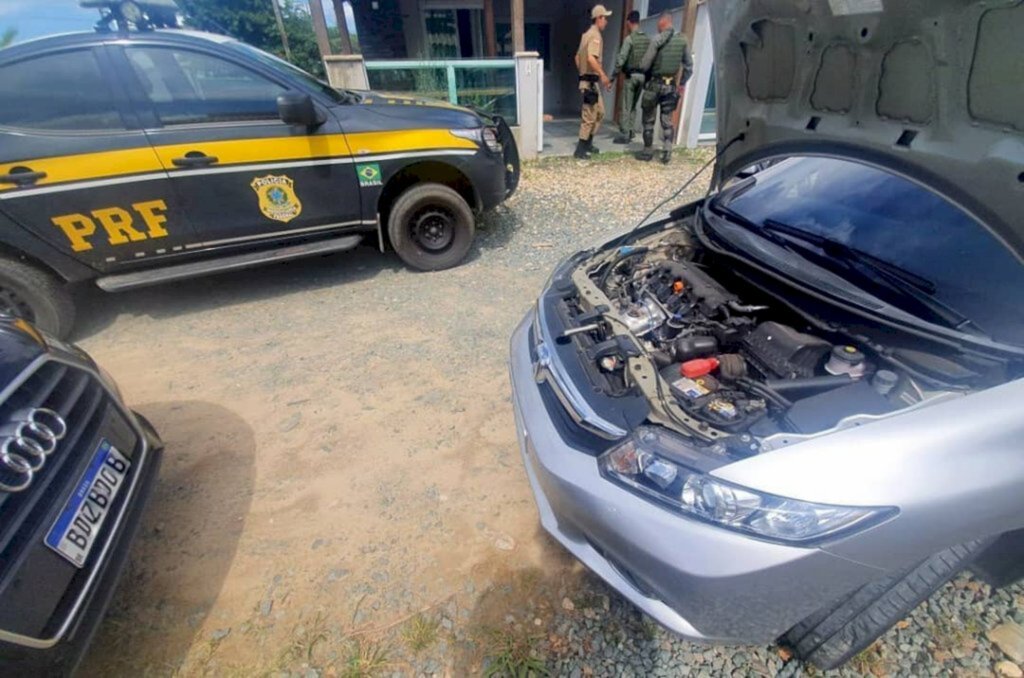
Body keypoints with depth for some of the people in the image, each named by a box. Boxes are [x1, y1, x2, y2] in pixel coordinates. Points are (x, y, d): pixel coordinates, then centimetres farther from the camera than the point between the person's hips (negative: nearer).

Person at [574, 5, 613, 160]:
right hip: (590, 81, -10)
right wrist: (603, 75, -24)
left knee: (600, 112, 17)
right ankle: (580, 150, -2)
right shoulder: (595, 35, -13)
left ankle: (588, 144, 21)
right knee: (589, 116, -6)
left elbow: (577, 57, 22)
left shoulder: (587, 34, 16)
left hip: (586, 79, 10)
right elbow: (591, 58, -28)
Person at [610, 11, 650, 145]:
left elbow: (621, 60, -18)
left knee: (626, 107, -2)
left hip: (631, 76, -7)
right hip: (643, 75, 7)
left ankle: (624, 135, -1)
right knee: (633, 106, 17)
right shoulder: (648, 39, 8)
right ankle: (630, 131, 17)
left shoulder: (629, 39, -11)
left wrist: (612, 77, -14)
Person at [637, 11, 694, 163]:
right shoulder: (683, 40, 5)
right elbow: (689, 65, 10)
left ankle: (648, 151, 11)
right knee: (667, 120, 10)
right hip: (671, 86, 5)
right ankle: (667, 152, 1)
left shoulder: (657, 39, -11)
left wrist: (640, 67, 10)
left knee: (648, 120, 7)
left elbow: (644, 65, -12)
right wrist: (682, 83, 20)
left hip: (655, 84, -5)